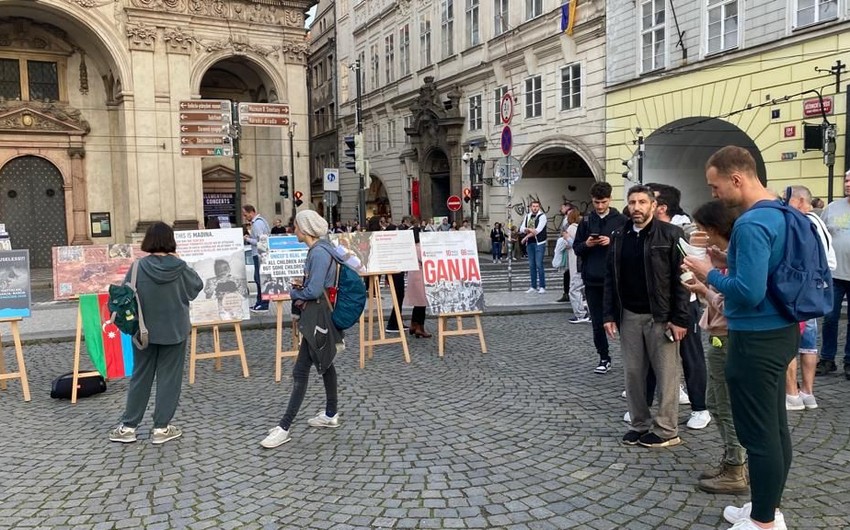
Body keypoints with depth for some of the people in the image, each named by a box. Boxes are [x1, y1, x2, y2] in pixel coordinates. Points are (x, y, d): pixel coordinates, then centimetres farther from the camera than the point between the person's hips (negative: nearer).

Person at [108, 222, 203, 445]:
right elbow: (198, 285, 6)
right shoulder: (179, 267, -11)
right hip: (174, 331, -1)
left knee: (140, 377, 14)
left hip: (144, 331, 1)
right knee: (169, 378, 8)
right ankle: (161, 428, 13)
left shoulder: (138, 267, -11)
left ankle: (128, 427, 20)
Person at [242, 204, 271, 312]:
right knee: (258, 279, 15)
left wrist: (248, 239, -10)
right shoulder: (260, 220, 15)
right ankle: (260, 303, 22)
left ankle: (263, 305, -3)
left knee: (261, 279, -6)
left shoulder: (257, 223, -16)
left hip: (259, 255, -11)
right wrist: (250, 235, 11)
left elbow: (260, 241, -20)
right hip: (259, 254, 11)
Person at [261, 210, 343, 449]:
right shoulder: (319, 249, 10)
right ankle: (331, 414, 31)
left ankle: (285, 427, -2)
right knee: (324, 363, 18)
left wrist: (294, 293, -6)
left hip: (318, 317, -11)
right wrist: (301, 291, 2)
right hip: (319, 315, 11)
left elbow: (313, 291, -24)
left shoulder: (319, 253, -21)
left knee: (300, 371, -7)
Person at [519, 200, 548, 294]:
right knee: (531, 265, 8)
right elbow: (521, 229, 5)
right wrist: (529, 229, -16)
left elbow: (538, 230, -16)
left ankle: (542, 287, -1)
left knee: (539, 265, -8)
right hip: (529, 244, 6)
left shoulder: (542, 216, -6)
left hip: (539, 243, -6)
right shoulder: (527, 216, 12)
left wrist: (526, 237, -11)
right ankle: (533, 286, 14)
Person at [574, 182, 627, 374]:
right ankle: (604, 358, 19)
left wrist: (612, 242, -18)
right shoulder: (586, 221, 9)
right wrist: (586, 245, -9)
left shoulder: (620, 220, 0)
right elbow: (576, 248, 11)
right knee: (598, 322, 8)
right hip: (592, 280, 3)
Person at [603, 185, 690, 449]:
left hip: (660, 316, -4)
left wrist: (679, 319, -14)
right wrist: (609, 314, 2)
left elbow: (681, 278, -9)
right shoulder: (618, 236, 8)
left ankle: (666, 430, 14)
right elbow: (610, 277, 9)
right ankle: (640, 424, 22)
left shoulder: (671, 234, -7)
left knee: (666, 374, 4)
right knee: (633, 373, 9)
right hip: (629, 315, 5)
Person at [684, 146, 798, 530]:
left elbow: (748, 293, -28)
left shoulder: (751, 223, -22)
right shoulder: (781, 213, 8)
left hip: (756, 339, -10)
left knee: (759, 434, 2)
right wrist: (731, 264, 9)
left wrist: (710, 275, -13)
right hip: (779, 330, 10)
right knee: (775, 427, 18)